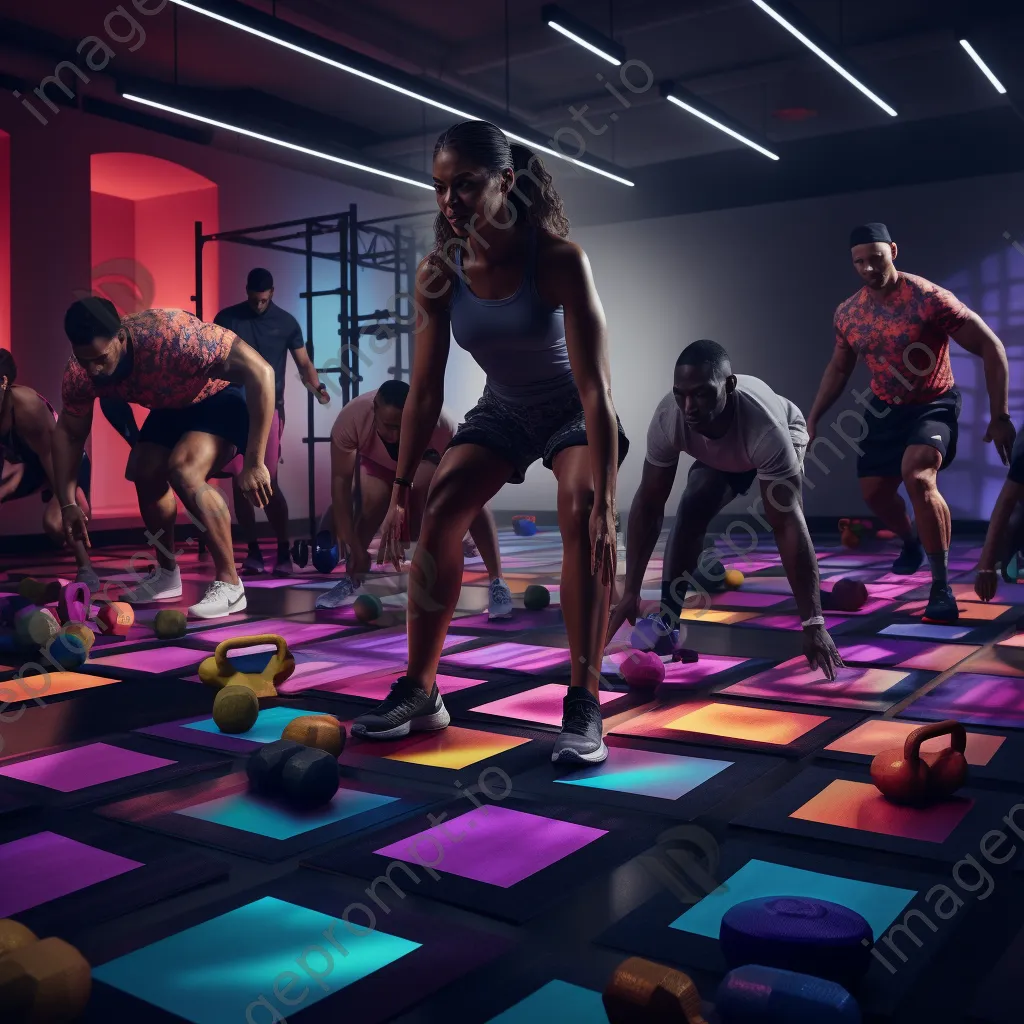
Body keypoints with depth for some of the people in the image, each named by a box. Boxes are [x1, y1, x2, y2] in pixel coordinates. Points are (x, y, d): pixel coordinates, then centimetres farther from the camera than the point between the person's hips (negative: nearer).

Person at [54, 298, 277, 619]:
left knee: (183, 470, -27)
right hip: (173, 404, 7)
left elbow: (260, 372, -39)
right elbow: (67, 433, -1)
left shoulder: (173, 334, -40)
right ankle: (167, 575, 25)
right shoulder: (80, 372, -19)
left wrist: (255, 463, -39)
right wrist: (68, 503, -9)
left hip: (224, 396, -6)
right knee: (147, 478, 0)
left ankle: (229, 584, -18)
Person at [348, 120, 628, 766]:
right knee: (441, 508, -14)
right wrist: (401, 491, -11)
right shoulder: (438, 275, -17)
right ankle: (420, 692, -2)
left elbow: (596, 388, -33)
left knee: (582, 513, -29)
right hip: (503, 410, 4)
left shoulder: (559, 258, -30)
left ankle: (584, 706, -22)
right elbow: (425, 392, -11)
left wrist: (603, 501, -39)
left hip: (573, 410, -4)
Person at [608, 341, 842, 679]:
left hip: (785, 435, -2)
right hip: (718, 457, 2)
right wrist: (630, 592, -31)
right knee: (691, 509, -19)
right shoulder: (666, 419, -38)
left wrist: (814, 623, -48)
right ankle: (667, 623, -8)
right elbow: (648, 505, -29)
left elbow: (788, 524, -47)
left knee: (782, 508, -30)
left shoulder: (767, 425, -47)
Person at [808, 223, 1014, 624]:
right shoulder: (847, 314, -4)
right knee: (874, 491, 11)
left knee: (918, 476, -31)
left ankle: (942, 588, -19)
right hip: (883, 408, 6)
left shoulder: (929, 298, -22)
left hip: (932, 405, -6)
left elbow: (991, 347, -19)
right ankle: (911, 542, 47)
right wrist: (813, 417, 7)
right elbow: (839, 368, 14)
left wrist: (999, 417, -22)